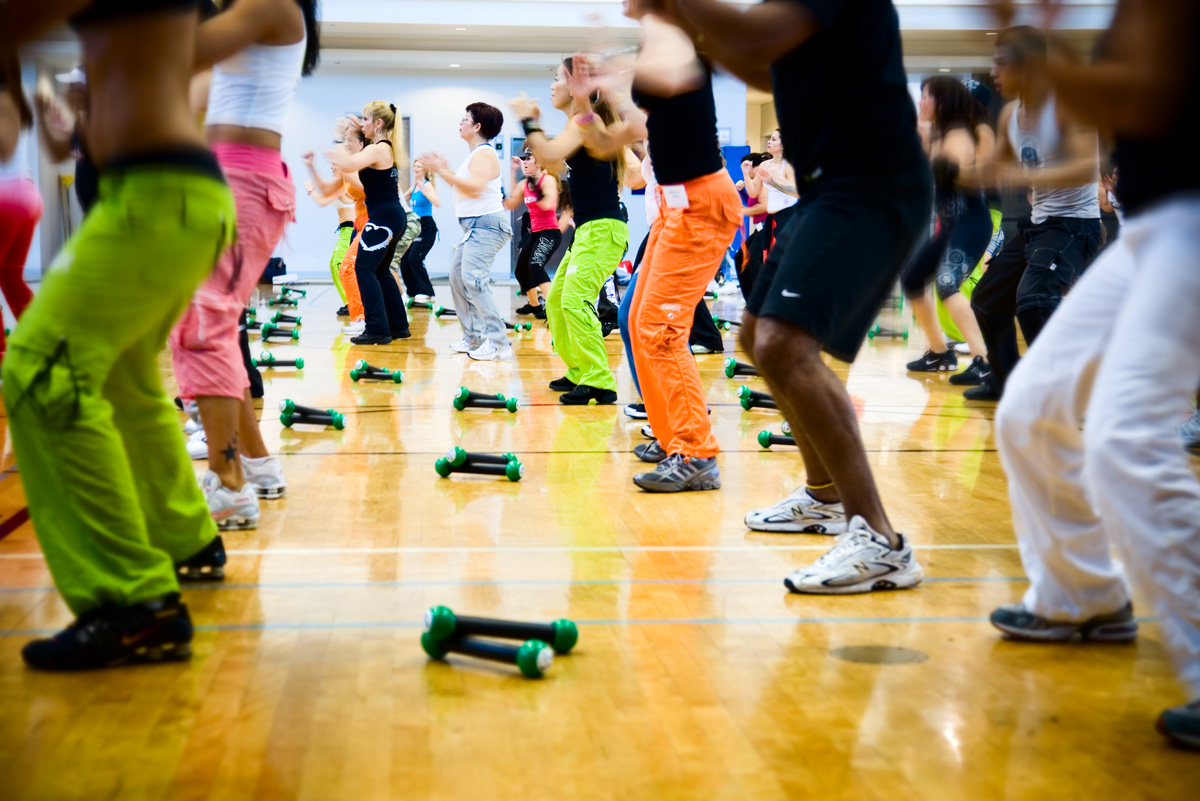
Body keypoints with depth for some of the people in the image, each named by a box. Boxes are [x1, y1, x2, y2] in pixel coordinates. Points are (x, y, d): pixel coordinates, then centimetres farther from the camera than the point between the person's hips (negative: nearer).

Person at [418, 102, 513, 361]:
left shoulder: (484, 154, -12)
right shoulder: (475, 154, 20)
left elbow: (475, 186, -26)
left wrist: (443, 170, -22)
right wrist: (443, 170, 17)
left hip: (486, 225, -11)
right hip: (474, 226, 11)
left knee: (474, 278, -21)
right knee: (457, 277, 14)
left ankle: (498, 342, -22)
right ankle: (473, 337, 20)